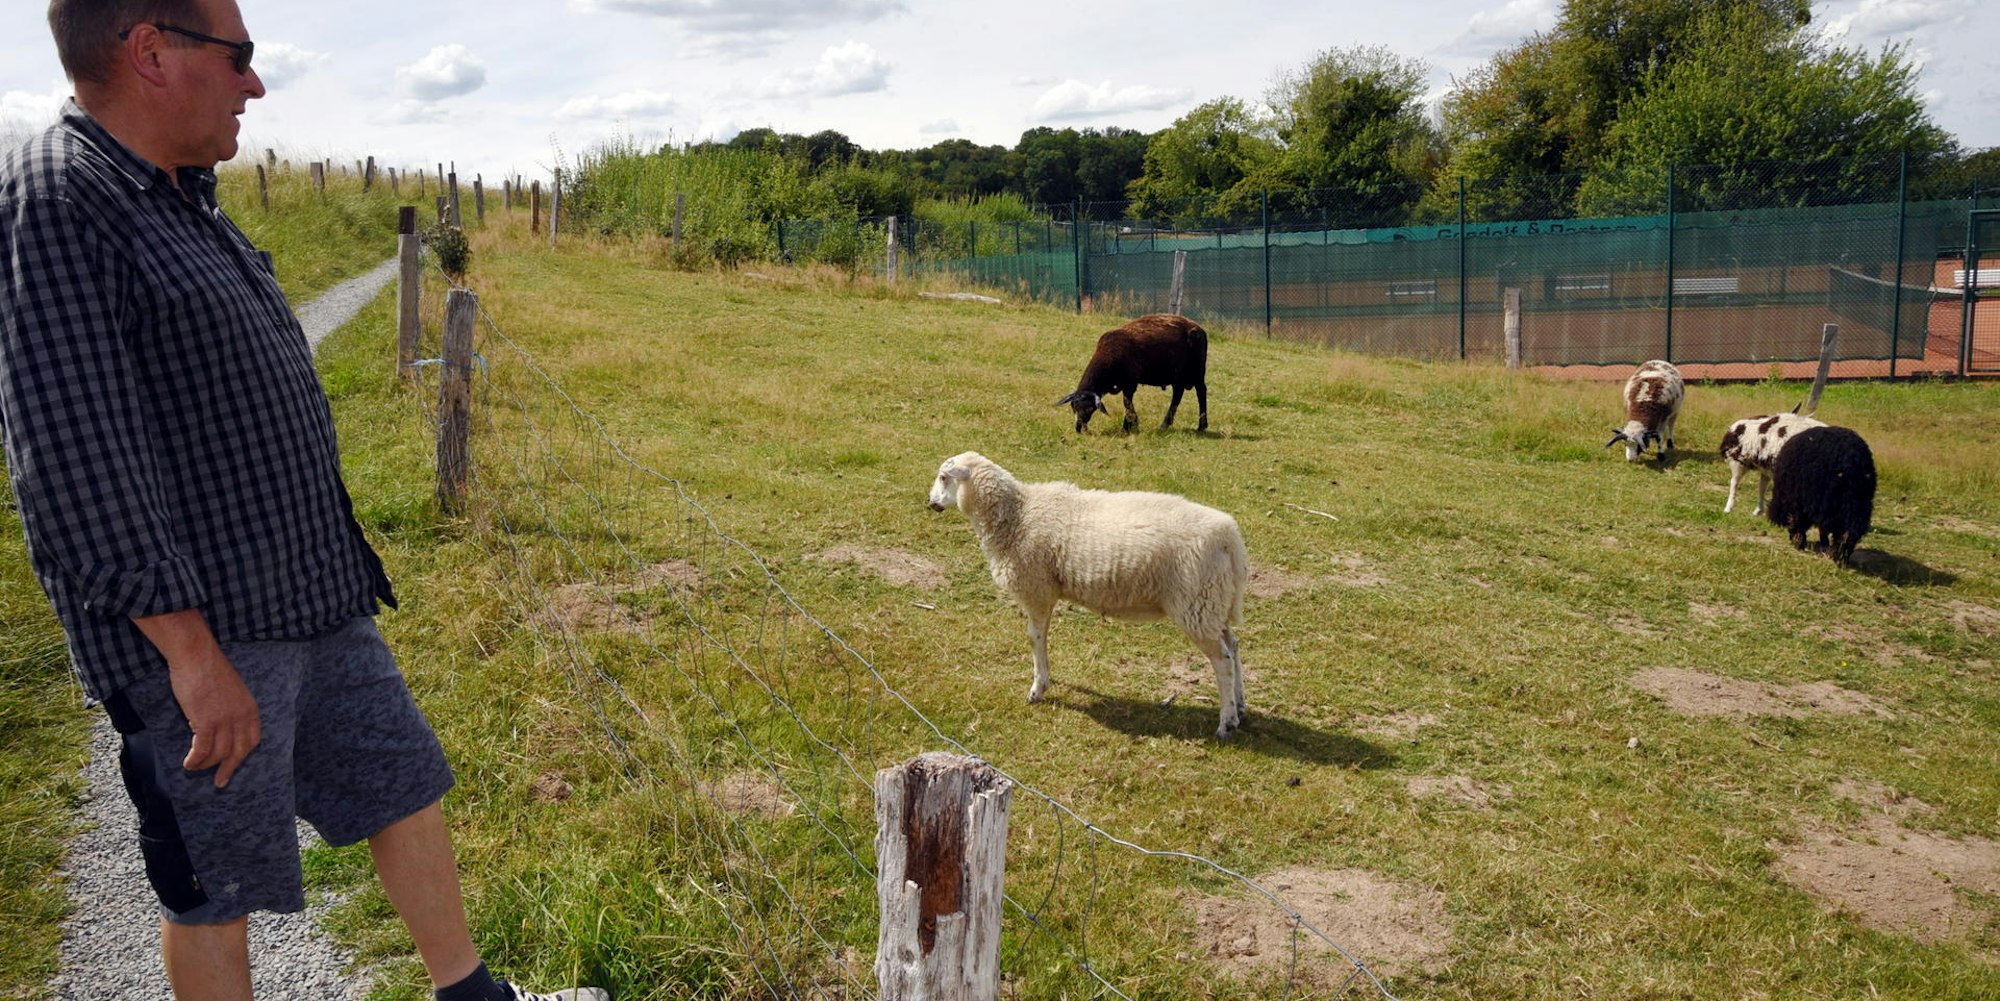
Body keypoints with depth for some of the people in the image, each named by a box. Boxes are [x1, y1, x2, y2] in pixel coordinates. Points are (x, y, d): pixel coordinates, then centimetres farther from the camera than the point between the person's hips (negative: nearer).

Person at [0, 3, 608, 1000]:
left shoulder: (183, 204, 12)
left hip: (313, 606, 9)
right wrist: (192, 653, -24)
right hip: (199, 633, -9)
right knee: (213, 885, 7)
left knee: (402, 785, 17)